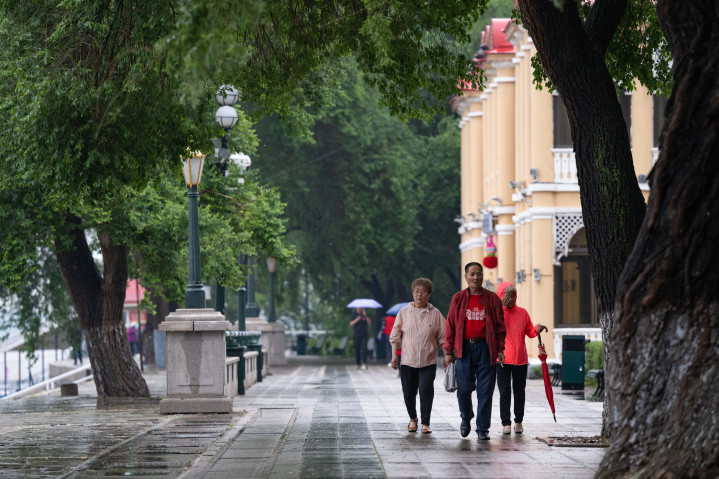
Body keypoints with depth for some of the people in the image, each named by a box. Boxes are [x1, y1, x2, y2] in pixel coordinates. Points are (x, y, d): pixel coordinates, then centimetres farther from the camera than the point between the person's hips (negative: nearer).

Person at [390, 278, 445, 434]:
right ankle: (413, 419, 28)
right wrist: (394, 355, 1)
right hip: (408, 360, 1)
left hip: (428, 362, -1)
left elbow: (443, 337, 7)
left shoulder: (435, 314, 4)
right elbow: (395, 336, 8)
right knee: (408, 392, 5)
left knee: (426, 391, -9)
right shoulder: (404, 312, 6)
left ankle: (425, 423, -2)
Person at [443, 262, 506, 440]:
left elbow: (500, 326, 7)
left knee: (485, 391, -1)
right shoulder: (458, 298, 7)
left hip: (485, 347, 0)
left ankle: (483, 429, 6)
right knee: (464, 388, -1)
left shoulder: (492, 298, 5)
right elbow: (450, 326, 7)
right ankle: (466, 418, 27)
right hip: (464, 347, 0)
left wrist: (500, 349, 0)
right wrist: (448, 351, 3)